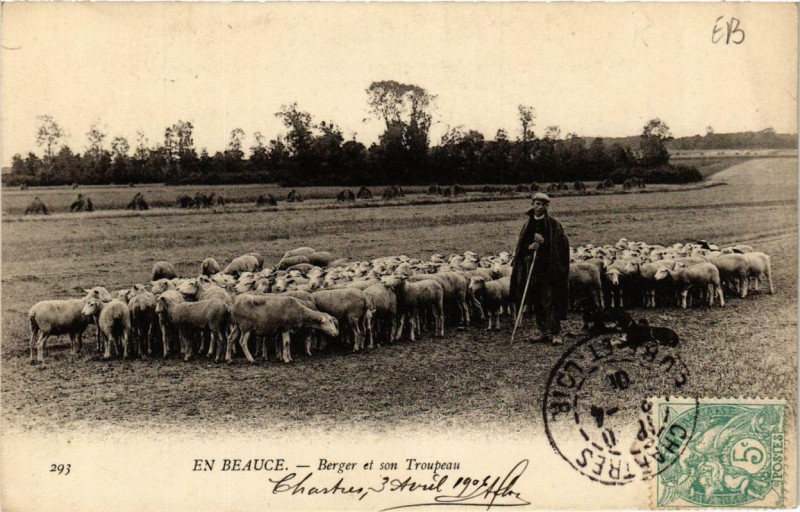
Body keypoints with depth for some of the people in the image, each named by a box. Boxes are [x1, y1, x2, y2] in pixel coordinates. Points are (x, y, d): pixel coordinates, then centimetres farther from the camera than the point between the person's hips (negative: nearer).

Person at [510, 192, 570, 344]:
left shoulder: (554, 224, 0)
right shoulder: (528, 225, 13)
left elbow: (560, 245, -3)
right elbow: (521, 245, 13)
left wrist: (543, 242, -14)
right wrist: (529, 247, -8)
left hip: (548, 268, -5)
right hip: (531, 266, 5)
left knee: (549, 302, -10)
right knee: (536, 303, 6)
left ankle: (555, 333, -8)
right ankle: (544, 333, 14)